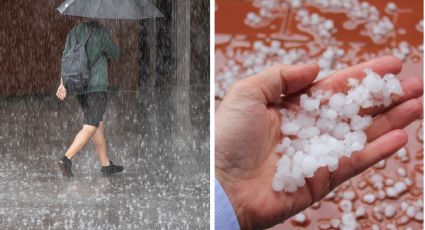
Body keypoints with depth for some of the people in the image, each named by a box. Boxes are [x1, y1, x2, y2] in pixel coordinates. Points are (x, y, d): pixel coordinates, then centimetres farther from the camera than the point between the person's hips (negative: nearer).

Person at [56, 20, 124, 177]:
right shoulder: (100, 32, -7)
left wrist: (63, 84, 1)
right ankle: (67, 158, -18)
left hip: (79, 87, 7)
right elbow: (115, 54, 4)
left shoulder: (73, 32, 10)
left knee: (99, 125, 14)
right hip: (97, 86, -7)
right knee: (90, 127, -5)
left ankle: (106, 165, 18)